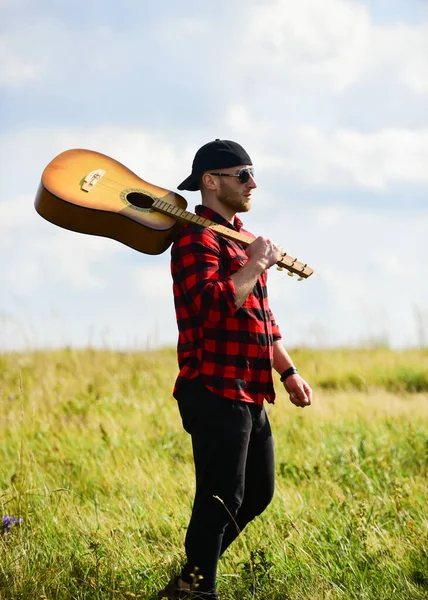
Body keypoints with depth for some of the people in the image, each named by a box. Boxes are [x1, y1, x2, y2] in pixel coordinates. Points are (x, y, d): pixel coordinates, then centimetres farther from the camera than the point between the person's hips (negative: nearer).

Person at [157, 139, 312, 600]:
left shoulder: (239, 238, 19)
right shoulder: (197, 239, -13)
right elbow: (213, 306, -29)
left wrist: (287, 371, 24)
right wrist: (256, 263, -20)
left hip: (249, 395, 10)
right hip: (215, 392, -10)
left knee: (257, 493, 16)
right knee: (221, 500, -6)